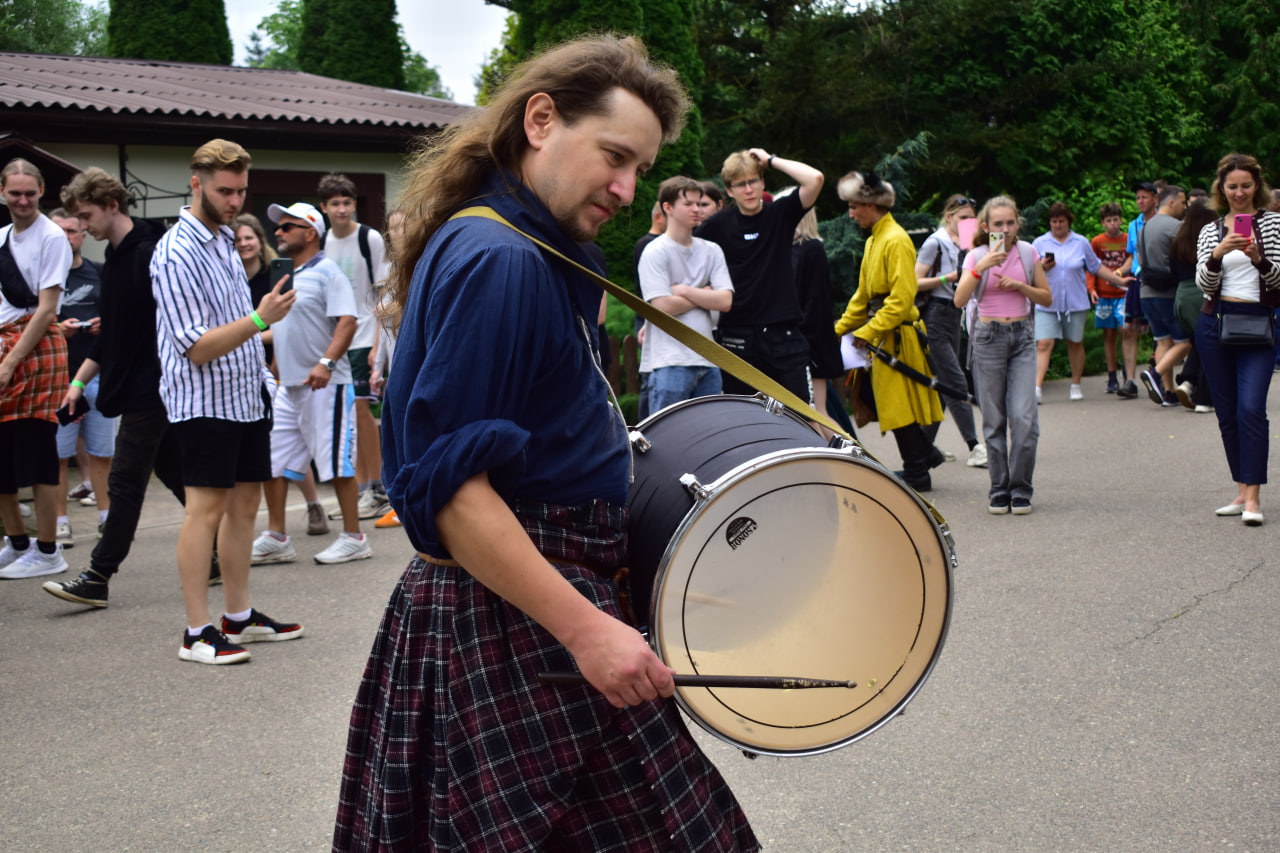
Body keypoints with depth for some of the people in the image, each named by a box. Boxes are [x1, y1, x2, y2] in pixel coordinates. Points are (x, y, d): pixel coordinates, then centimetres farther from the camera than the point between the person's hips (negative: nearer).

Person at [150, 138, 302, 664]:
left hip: (245, 397, 9)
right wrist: (259, 319, -29)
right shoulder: (177, 255, -16)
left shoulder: (224, 239, 13)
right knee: (207, 508, -7)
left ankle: (239, 616, 21)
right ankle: (197, 633, -2)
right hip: (204, 402, -9)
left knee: (245, 503, 11)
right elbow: (197, 348, -21)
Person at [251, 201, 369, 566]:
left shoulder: (327, 272, -8)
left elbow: (347, 321, -19)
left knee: (337, 463, -3)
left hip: (324, 385, -9)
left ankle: (353, 538, 7)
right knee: (271, 460, 8)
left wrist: (326, 363, -30)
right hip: (288, 385, 9)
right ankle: (276, 539, 16)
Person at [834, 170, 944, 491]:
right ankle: (926, 452, 25)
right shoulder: (873, 240, 14)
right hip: (883, 335, 9)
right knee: (884, 399, 12)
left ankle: (917, 474, 6)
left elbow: (902, 298, -21)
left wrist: (868, 331, -21)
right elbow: (863, 294, 22)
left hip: (897, 335, -9)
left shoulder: (896, 241, -16)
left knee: (898, 402, -3)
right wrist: (840, 328, 18)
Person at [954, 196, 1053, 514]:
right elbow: (960, 300, -13)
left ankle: (1020, 489, 2)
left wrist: (1019, 285, -8)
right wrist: (982, 267, -23)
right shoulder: (977, 256, 0)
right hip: (988, 336, -1)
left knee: (1024, 415, -9)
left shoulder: (1028, 253, 5)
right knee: (994, 419, 2)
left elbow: (1047, 298, 9)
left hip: (1022, 336, 1)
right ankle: (999, 489, 12)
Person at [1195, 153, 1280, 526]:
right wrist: (1218, 254, -18)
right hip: (1215, 323, 4)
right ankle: (1242, 490, 15)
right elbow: (1203, 282, 1)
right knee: (1226, 412, 6)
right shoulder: (1210, 230, 11)